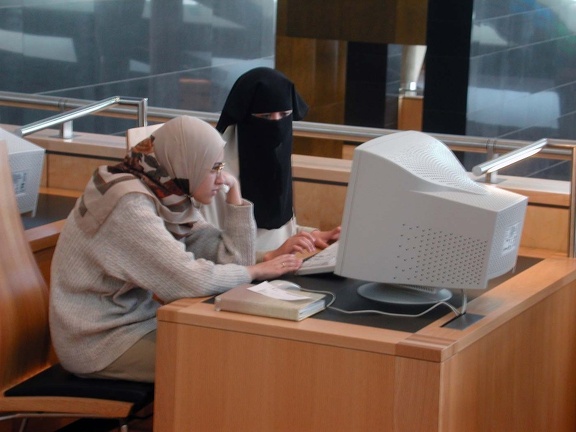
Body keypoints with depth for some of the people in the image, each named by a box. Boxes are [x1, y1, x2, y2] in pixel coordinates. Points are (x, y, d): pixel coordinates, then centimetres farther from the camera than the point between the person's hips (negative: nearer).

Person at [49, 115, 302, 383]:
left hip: (138, 318, 8)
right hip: (98, 341, -8)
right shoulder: (129, 204, -24)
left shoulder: (172, 197, 2)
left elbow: (233, 259, -1)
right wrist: (257, 271, -19)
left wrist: (234, 191, -4)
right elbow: (188, 280, -32)